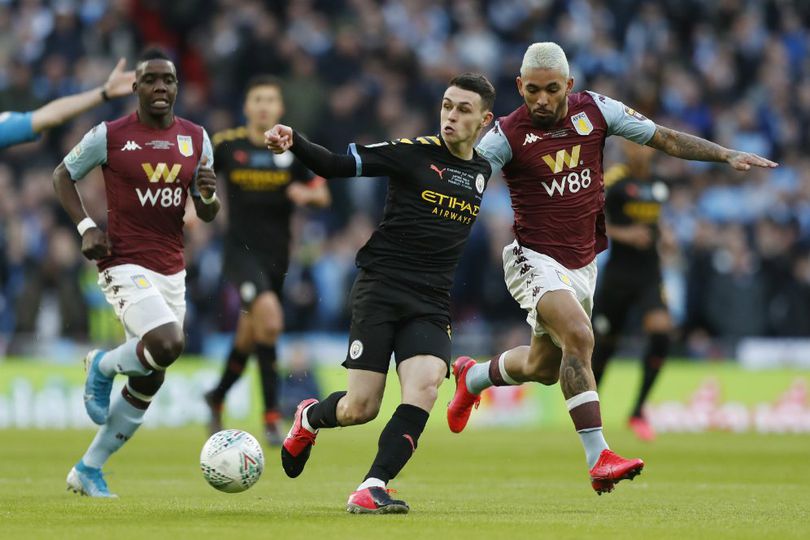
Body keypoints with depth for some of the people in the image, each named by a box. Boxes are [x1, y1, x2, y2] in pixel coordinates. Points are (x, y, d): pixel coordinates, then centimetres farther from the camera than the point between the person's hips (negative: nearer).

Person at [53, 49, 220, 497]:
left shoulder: (195, 139, 7)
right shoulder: (109, 136, -6)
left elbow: (207, 215, 11)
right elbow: (63, 176, 7)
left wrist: (209, 196, -13)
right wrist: (85, 227, -7)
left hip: (172, 271, 6)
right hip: (125, 266, -6)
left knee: (148, 384, 7)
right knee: (167, 344, -29)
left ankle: (88, 470, 22)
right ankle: (103, 366, 4)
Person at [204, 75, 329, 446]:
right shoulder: (226, 145, -3)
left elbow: (323, 195, 3)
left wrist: (308, 193, -19)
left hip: (277, 254, 4)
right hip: (241, 249, -4)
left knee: (249, 337, 16)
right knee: (269, 318, -27)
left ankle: (217, 398, 44)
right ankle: (272, 415, -22)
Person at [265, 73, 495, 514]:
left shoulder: (483, 172, 11)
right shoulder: (414, 152, -5)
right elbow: (336, 166, -8)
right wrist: (293, 144, -24)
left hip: (432, 306, 3)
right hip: (381, 289, -3)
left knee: (425, 386, -24)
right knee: (360, 409, -6)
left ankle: (372, 487, -23)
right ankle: (309, 418, 30)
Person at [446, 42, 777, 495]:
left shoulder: (595, 110, -5)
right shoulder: (507, 135, -15)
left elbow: (665, 138, 2)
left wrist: (727, 155, -3)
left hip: (583, 265, 6)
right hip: (536, 259, -6)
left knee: (544, 367, 17)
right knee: (579, 336, -29)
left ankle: (473, 377, 48)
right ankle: (598, 456, -29)